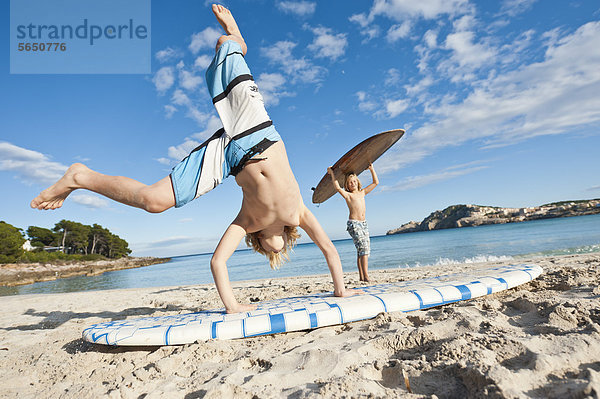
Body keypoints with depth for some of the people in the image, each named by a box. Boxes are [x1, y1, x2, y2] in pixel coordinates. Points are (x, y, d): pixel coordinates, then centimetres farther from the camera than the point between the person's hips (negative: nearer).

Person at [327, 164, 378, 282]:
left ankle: (362, 276, 8)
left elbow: (376, 182, 24)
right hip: (353, 224, -6)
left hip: (363, 223, 6)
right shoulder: (348, 195, 1)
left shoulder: (362, 193, 18)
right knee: (363, 248, -16)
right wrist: (332, 174, -12)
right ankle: (365, 276, -17)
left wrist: (372, 169, 20)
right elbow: (337, 188, -18)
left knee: (362, 250, 4)